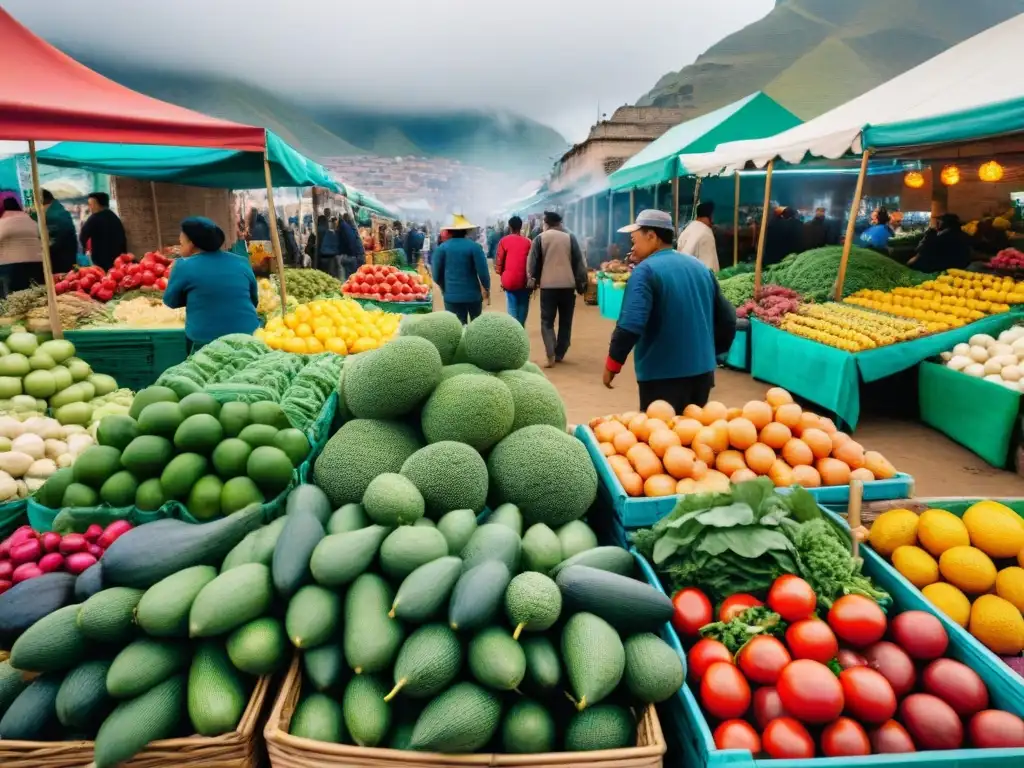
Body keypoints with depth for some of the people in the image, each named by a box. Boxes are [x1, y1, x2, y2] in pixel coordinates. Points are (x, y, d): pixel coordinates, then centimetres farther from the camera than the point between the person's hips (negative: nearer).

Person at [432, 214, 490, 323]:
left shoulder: (442, 248, -3)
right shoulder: (474, 246, -8)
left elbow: (437, 274, 0)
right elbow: (483, 271, -11)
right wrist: (486, 288, 8)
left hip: (451, 296, 1)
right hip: (473, 294, -1)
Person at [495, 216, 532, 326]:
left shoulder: (504, 241, 0)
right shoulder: (528, 241, 2)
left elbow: (499, 261, 1)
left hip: (510, 280, -1)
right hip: (524, 280, 1)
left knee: (512, 308, 5)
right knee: (523, 307, 12)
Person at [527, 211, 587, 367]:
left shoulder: (540, 238, 2)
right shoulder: (570, 237, 5)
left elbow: (533, 263, 2)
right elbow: (579, 261, 4)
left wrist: (532, 281, 13)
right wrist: (581, 283, 10)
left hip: (548, 285, -1)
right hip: (568, 285, 1)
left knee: (547, 321, 4)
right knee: (565, 322, 13)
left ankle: (551, 355, -12)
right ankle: (559, 354, 15)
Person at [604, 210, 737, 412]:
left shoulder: (646, 271, -11)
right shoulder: (701, 268, 11)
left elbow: (631, 324, -24)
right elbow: (727, 319, 14)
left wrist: (612, 363, -14)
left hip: (662, 376, -7)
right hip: (702, 372, 7)